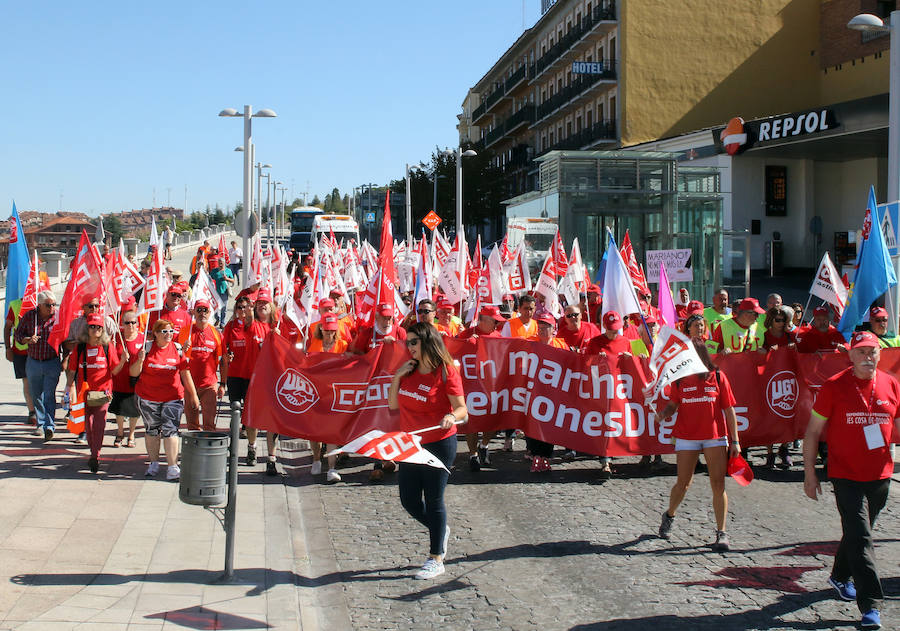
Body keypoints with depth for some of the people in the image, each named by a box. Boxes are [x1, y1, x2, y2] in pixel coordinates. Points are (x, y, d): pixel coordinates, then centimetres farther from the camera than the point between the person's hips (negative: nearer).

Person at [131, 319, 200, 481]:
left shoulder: (177, 349, -1)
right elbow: (133, 373, 0)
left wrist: (193, 396, 7)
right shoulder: (147, 347, -2)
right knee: (152, 429, 11)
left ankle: (172, 468, -9)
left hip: (172, 398, -1)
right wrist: (140, 361, -19)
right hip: (147, 397, 1)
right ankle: (154, 463, 27)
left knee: (170, 430, -10)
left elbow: (186, 374, 6)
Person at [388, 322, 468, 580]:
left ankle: (436, 559, 13)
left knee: (433, 500, 0)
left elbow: (462, 409, -13)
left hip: (439, 445, -7)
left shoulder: (446, 372, -12)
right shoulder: (408, 371, 7)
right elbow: (393, 405, 9)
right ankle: (440, 531, 38)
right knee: (409, 500, 10)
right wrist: (397, 377, -2)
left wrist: (452, 417, -35)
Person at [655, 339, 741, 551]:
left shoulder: (718, 377, -1)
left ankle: (721, 533, 4)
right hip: (686, 437, 1)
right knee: (683, 483, 4)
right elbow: (673, 404, 12)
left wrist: (734, 440, 0)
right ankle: (669, 515, 33)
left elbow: (729, 410, 2)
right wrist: (664, 413, -12)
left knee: (718, 484, -4)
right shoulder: (680, 380, 2)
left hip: (715, 437, -1)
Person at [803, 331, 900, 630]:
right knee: (860, 538, -9)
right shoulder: (834, 387, -8)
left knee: (858, 530, 19)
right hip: (846, 476, -4)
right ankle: (870, 605, -6)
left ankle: (840, 576, 43)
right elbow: (813, 431, -4)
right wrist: (809, 473, -6)